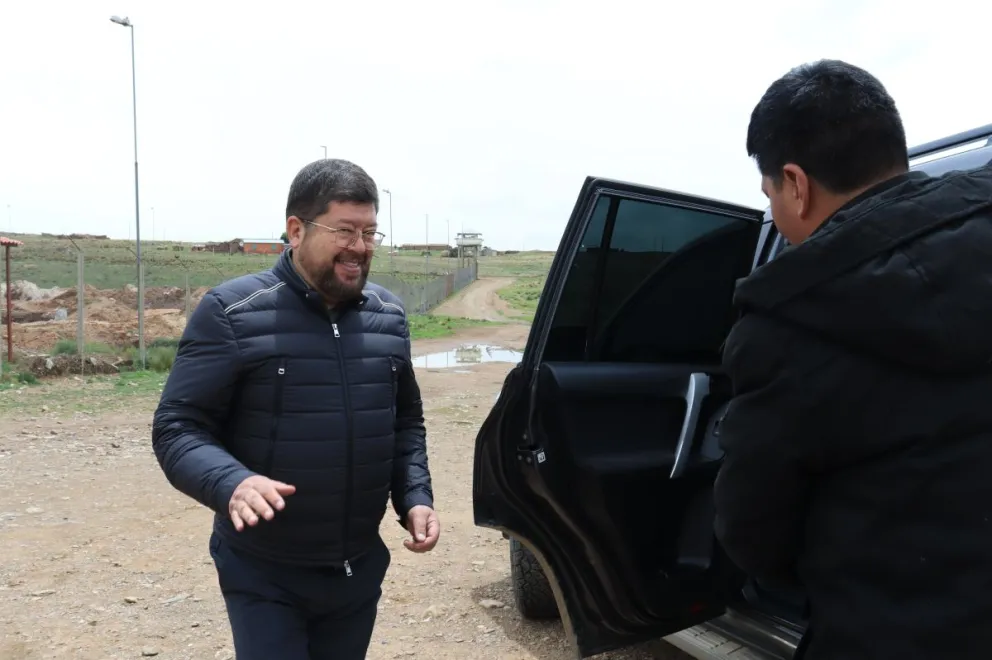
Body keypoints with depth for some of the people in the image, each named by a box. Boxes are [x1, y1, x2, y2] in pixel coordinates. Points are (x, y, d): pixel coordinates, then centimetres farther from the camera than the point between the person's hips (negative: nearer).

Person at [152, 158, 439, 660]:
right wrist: (231, 483, -30)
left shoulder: (388, 316, 3)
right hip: (264, 576, -4)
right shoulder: (232, 312, -12)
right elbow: (177, 428, -12)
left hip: (360, 569, 5)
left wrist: (415, 497, -2)